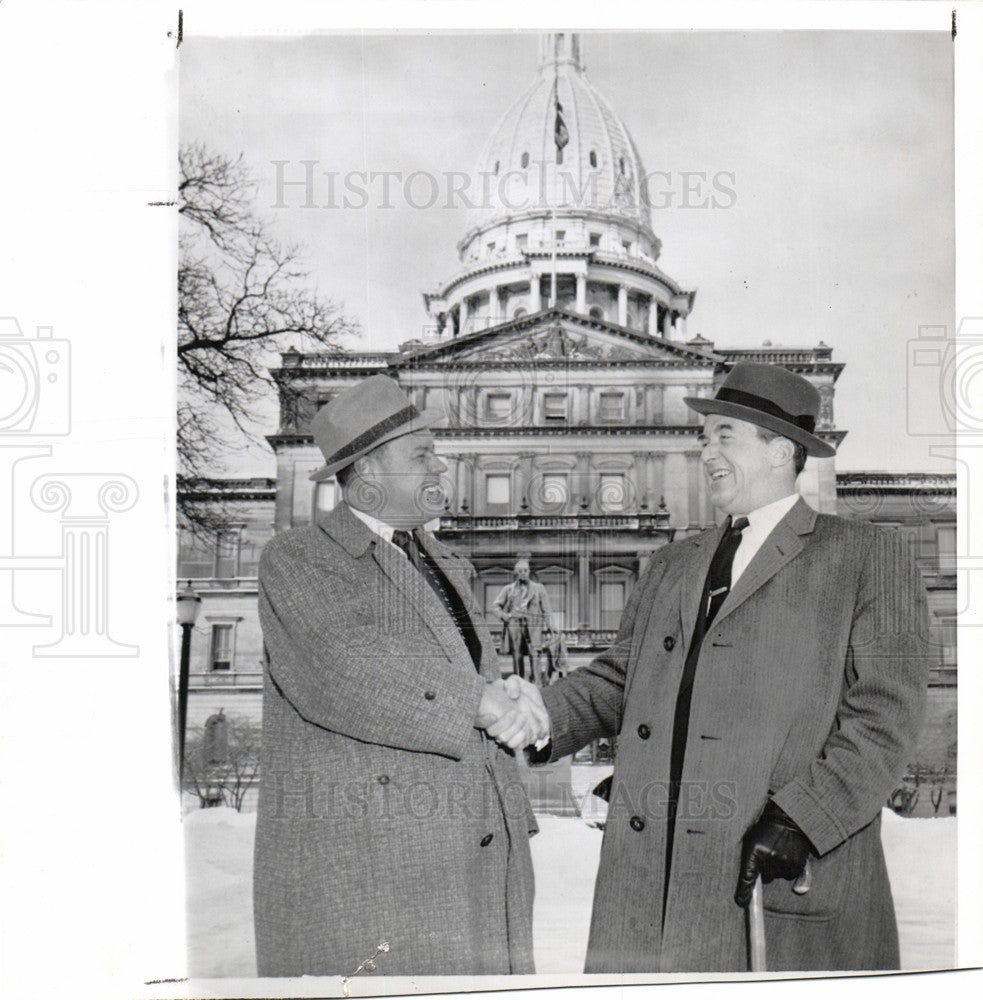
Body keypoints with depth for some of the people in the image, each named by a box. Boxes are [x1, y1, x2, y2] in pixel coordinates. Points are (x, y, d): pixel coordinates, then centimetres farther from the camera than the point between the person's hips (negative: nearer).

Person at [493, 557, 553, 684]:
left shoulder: (538, 588, 14)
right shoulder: (508, 589, 15)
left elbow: (545, 608, 14)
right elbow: (497, 605, 20)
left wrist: (546, 626, 7)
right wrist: (503, 615, 1)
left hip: (532, 623, -1)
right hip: (514, 623, 1)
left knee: (534, 653, -14)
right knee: (517, 655, 1)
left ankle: (537, 681, -15)